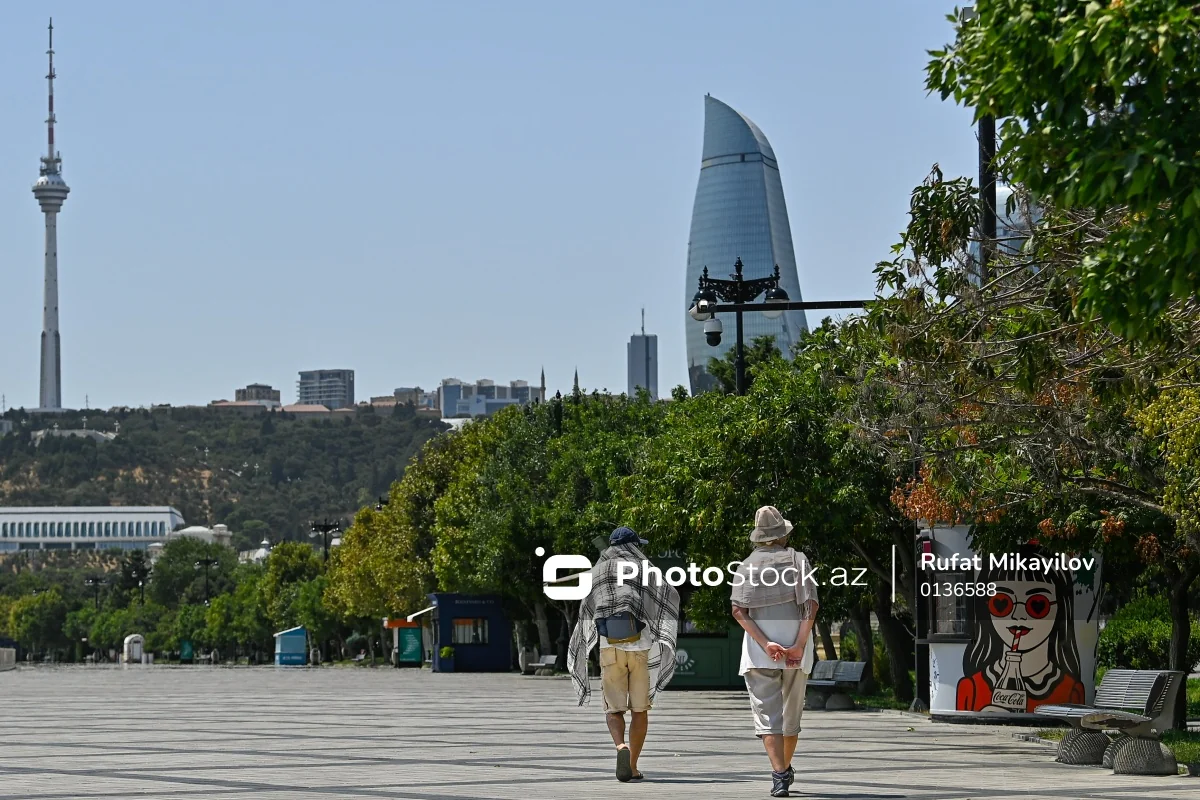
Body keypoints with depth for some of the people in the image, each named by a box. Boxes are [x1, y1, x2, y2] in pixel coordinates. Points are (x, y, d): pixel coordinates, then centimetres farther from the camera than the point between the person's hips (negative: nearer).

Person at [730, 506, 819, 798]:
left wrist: (765, 645, -11)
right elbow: (811, 604, -8)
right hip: (795, 641, 1)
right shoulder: (797, 560, 4)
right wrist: (799, 646, -12)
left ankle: (779, 775, -20)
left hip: (758, 645, -1)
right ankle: (786, 769, 31)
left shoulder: (746, 566, 6)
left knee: (767, 715, -4)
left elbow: (738, 610, -6)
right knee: (792, 711, 17)